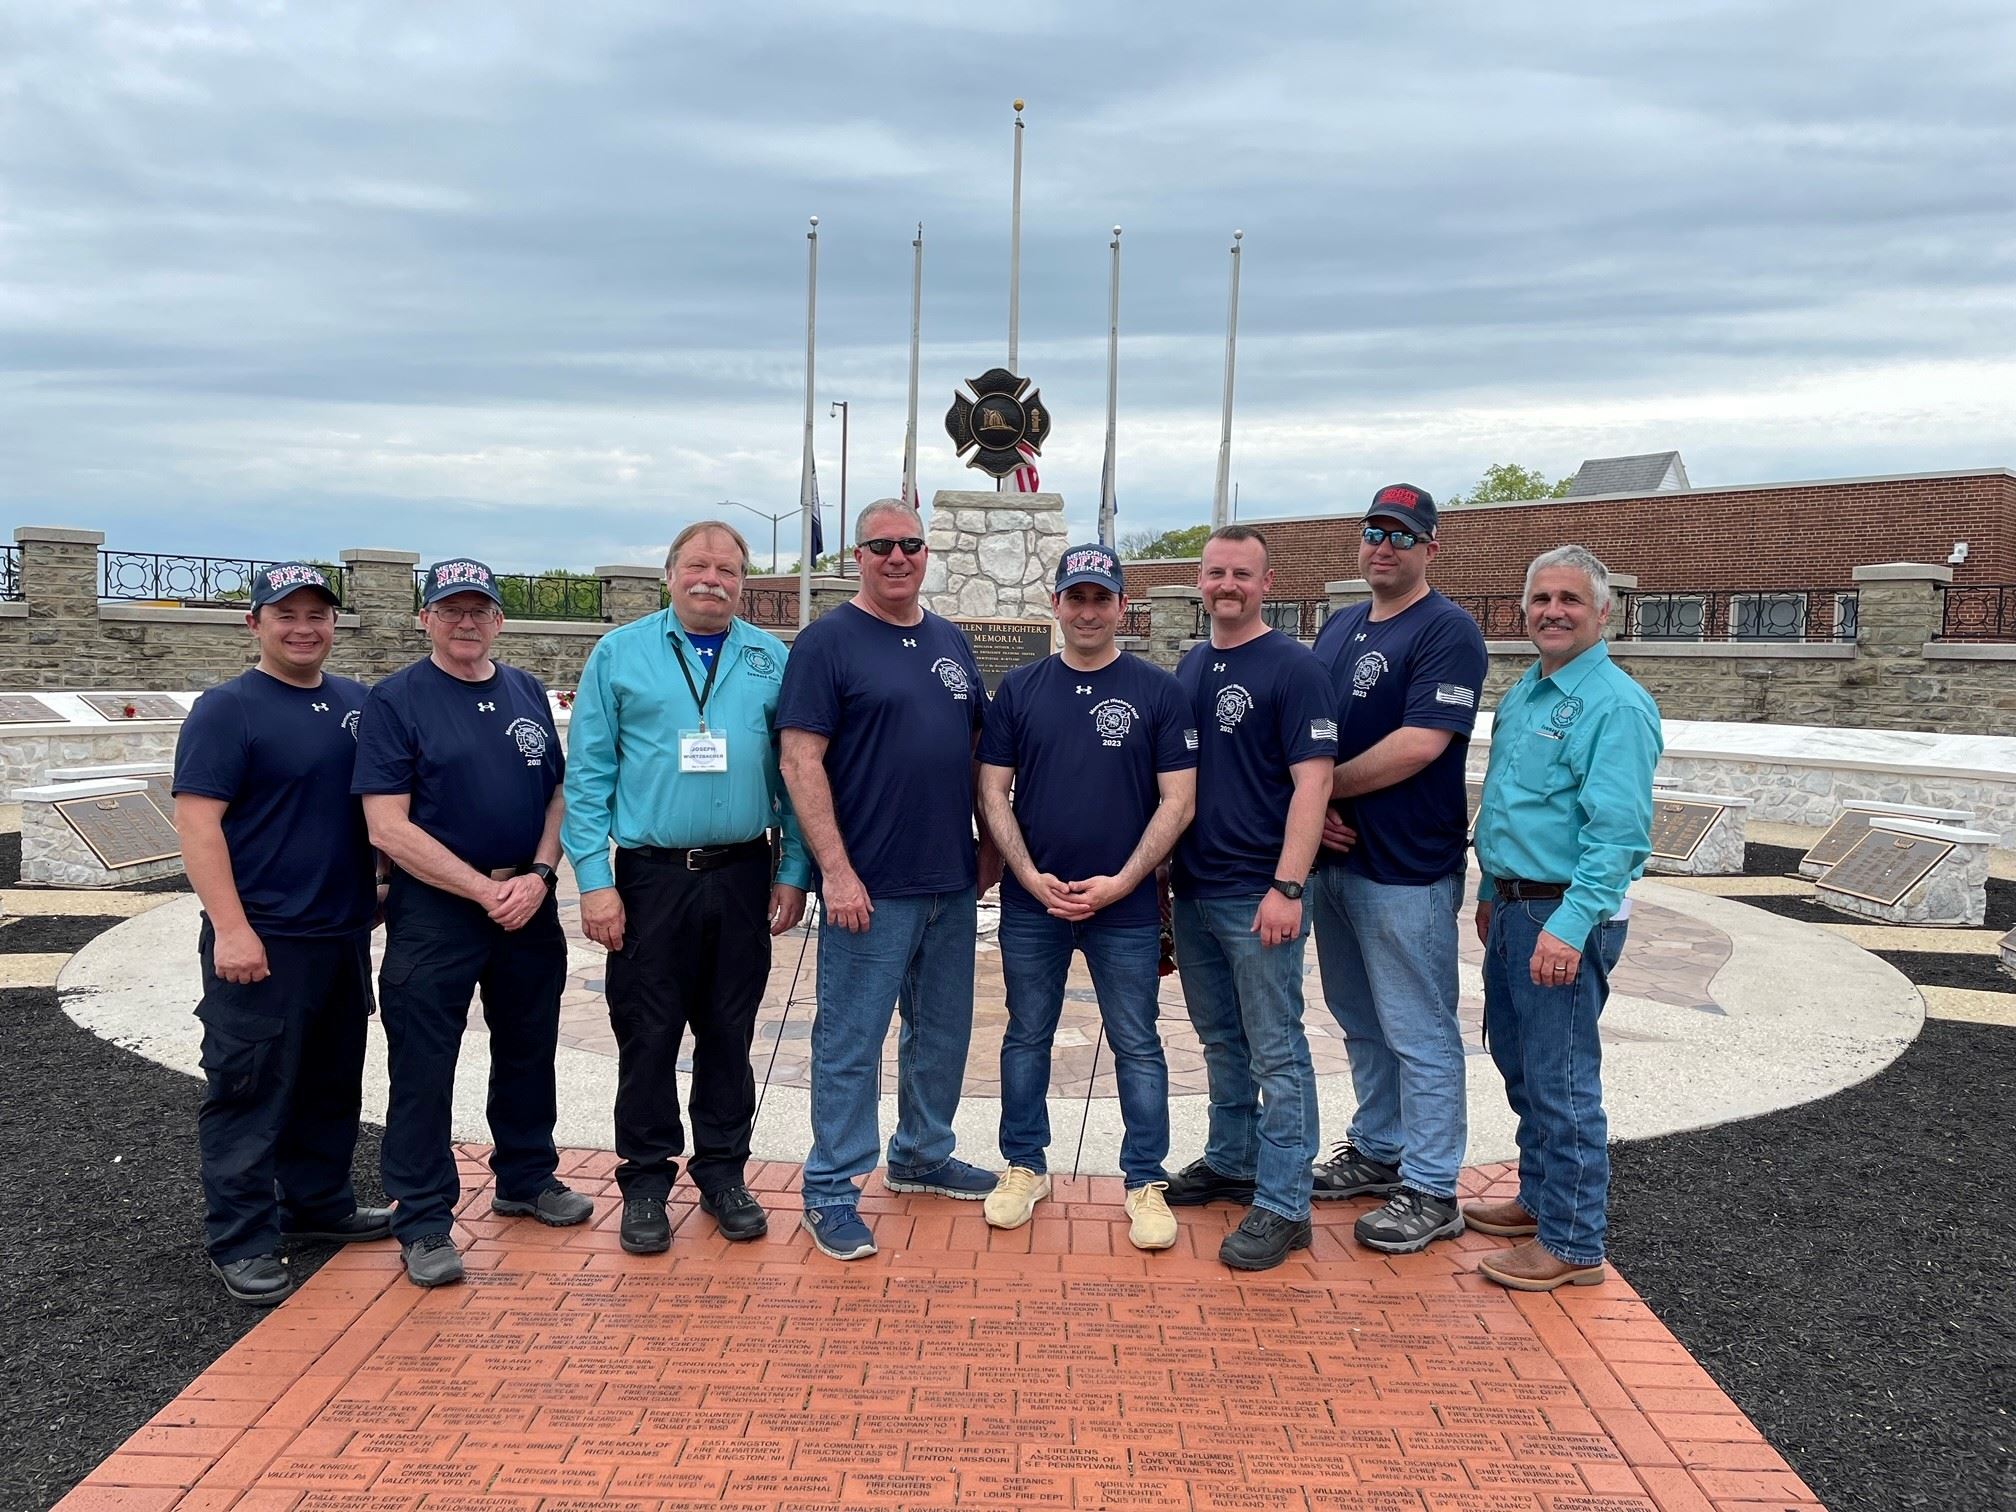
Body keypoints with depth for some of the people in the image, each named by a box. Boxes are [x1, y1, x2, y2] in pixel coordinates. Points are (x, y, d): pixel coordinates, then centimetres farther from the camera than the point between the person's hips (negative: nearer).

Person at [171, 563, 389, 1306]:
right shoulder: (228, 709, -9)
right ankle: (240, 1240, 11)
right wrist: (231, 929, -21)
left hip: (345, 932, 7)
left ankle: (319, 1202, 33)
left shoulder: (356, 703, 10)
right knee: (250, 1091, 1)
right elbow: (197, 821, -15)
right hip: (263, 943, -7)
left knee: (332, 1083, 17)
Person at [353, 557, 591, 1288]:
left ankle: (526, 1179, 34)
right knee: (423, 1068, 1)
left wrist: (537, 876, -7)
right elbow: (388, 827, -12)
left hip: (529, 903, 5)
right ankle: (424, 1222, 13)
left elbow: (558, 793, 11)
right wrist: (486, 890, -16)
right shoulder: (395, 701, -6)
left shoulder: (527, 692, 9)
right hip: (434, 908, -5)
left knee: (528, 1050, 16)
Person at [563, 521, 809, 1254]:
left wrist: (794, 872, 0)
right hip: (652, 877, -1)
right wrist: (594, 880, -8)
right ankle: (646, 1182, 21)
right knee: (647, 1035, 6)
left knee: (729, 1033, 12)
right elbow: (587, 775, -2)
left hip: (743, 876, 2)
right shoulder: (619, 654, 1)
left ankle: (723, 1173, 27)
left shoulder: (772, 660, 5)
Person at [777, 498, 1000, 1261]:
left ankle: (922, 1154, 35)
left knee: (942, 1032, 17)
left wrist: (991, 844, 13)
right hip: (870, 887, -6)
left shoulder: (950, 641, 12)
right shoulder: (828, 641, -7)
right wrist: (835, 870, -18)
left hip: (952, 883, 7)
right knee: (850, 1042, 1)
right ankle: (830, 1191, 13)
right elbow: (800, 759, -13)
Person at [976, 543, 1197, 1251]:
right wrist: (1031, 876, -9)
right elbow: (993, 791, 3)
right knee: (1027, 1036, 13)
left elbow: (1178, 800, -4)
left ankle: (1146, 1180, 19)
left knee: (1137, 1045, 6)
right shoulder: (1019, 689, 4)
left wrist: (1120, 882, -13)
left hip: (1125, 904, -2)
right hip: (1030, 902, 2)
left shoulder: (1158, 691, -2)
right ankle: (1024, 1166, 29)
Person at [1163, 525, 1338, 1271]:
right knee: (1220, 1040, 19)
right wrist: (1162, 871, 13)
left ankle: (1282, 1205, 7)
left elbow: (1312, 782, -15)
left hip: (1256, 897, -7)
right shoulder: (1189, 666, 12)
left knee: (1276, 1053, -1)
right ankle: (1230, 1162, 34)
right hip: (1192, 890, 7)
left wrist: (1287, 887, -22)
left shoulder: (1294, 668, -9)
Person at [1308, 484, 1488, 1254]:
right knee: (1361, 1023, 19)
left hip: (1406, 870, -8)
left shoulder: (1447, 632, -11)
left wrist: (1326, 785, -11)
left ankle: (1430, 1192, 12)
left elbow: (1419, 745, -21)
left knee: (1418, 1035, 1)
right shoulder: (1338, 628, 14)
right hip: (1333, 856, 8)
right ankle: (1378, 1152, 34)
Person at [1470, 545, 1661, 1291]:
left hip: (1565, 915, -9)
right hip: (1513, 905, 9)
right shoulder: (1521, 694, 12)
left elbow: (1618, 832, -23)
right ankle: (1539, 1198, 35)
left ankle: (1572, 1244, 10)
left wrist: (1569, 927, -28)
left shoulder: (1616, 705, -16)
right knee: (1518, 1062, 19)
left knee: (1560, 1081, -2)